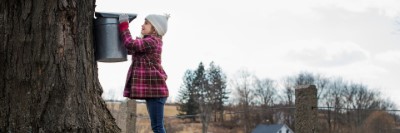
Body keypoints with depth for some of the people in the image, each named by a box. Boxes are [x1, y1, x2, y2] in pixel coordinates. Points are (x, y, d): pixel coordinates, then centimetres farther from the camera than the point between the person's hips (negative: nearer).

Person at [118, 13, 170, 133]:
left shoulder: (152, 41, -10)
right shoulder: (150, 42, 22)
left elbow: (130, 44, -19)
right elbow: (131, 50, 26)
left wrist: (123, 25, -6)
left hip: (154, 89, -10)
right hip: (152, 89, 10)